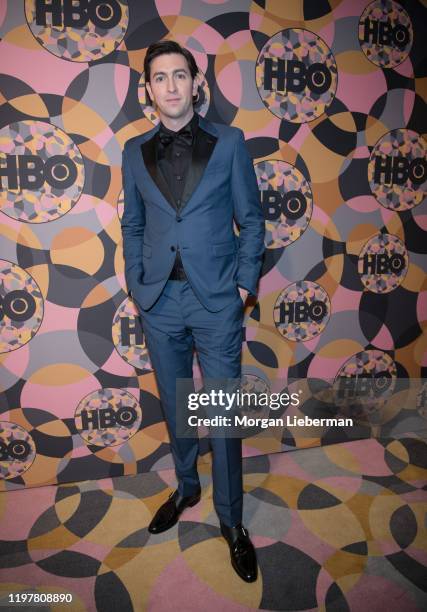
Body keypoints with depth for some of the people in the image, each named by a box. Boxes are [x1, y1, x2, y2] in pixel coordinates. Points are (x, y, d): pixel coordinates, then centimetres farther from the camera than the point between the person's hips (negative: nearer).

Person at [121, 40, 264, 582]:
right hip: (159, 300, 3)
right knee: (174, 407, 16)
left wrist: (245, 283, -5)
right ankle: (186, 488, 40)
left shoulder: (229, 142, 2)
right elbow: (132, 225, 12)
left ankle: (231, 520, 25)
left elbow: (251, 218, 2)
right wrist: (136, 284, 3)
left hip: (217, 299, -2)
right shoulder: (135, 151, 8)